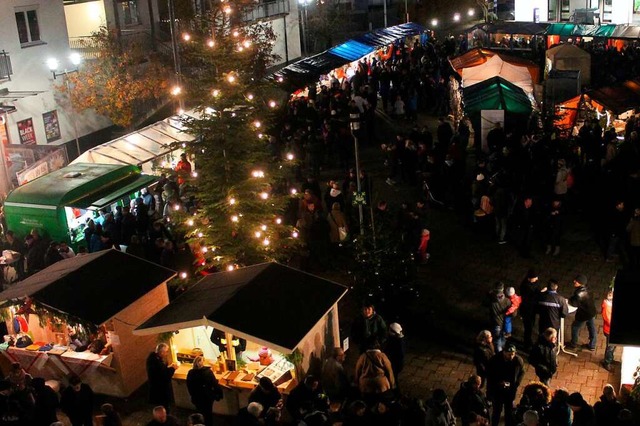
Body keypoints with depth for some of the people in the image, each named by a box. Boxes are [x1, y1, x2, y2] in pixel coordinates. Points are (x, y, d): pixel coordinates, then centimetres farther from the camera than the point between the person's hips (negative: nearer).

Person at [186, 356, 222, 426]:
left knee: (200, 413, 20)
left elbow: (189, 386, 0)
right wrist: (219, 394, -6)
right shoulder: (208, 372, -20)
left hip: (196, 397, 2)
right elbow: (215, 384, -17)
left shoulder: (190, 373, -12)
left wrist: (193, 395, 14)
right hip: (208, 397, -2)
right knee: (208, 413, 16)